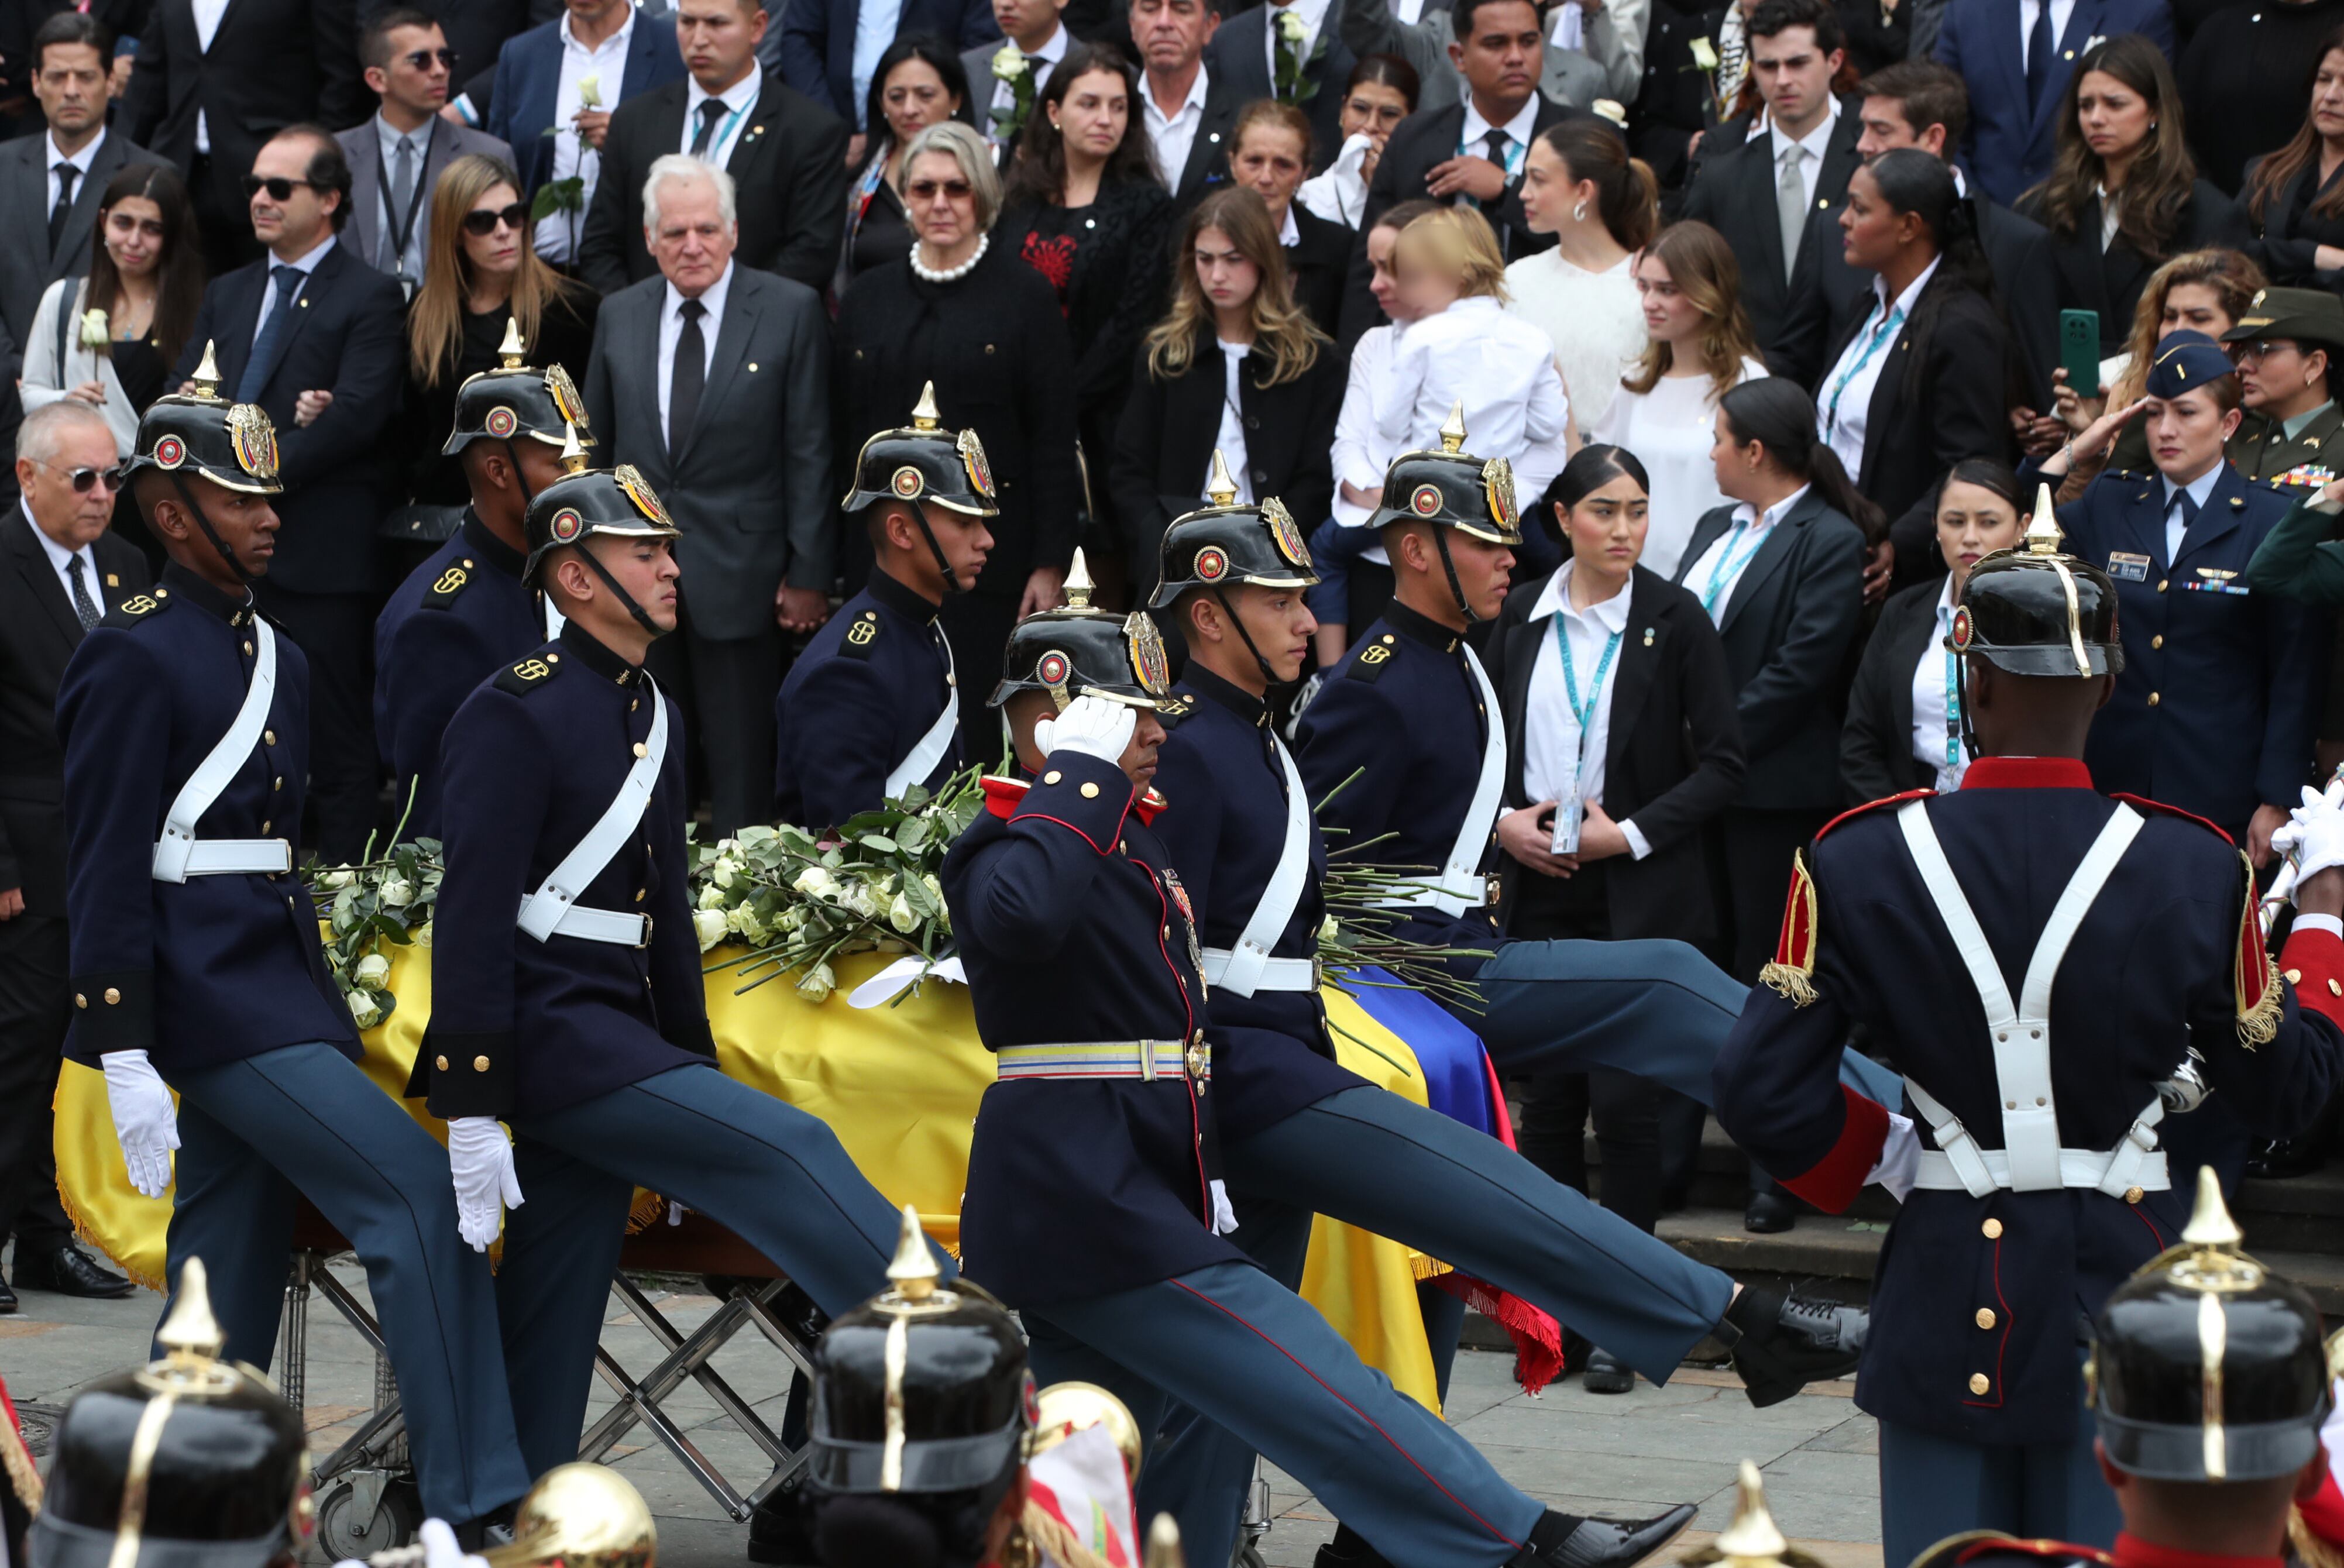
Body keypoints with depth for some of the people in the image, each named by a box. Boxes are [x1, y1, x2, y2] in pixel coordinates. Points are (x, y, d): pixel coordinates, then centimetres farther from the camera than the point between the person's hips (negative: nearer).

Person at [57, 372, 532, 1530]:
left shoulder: (274, 656, 17)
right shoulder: (135, 656, -10)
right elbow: (105, 869, -13)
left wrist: (320, 998, 21)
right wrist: (125, 1057, -17)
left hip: (278, 987, 9)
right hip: (214, 999, -9)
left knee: (234, 1262, 11)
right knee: (417, 1198, -16)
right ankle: (474, 1505, -15)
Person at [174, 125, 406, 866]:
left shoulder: (368, 297, -1)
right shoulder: (227, 293, 20)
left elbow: (357, 414, -12)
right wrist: (282, 420, -10)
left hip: (320, 551, -6)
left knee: (334, 732, -3)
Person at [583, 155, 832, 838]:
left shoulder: (792, 311, -3)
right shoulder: (619, 315, 9)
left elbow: (810, 451, -4)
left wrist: (808, 574, -7)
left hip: (738, 572, -3)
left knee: (741, 771, 2)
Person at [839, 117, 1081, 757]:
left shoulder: (1026, 295, 0)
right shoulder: (867, 298, 11)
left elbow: (1054, 440, -2)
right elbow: (841, 431, 13)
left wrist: (1051, 563, -8)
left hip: (991, 555, -3)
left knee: (982, 741, -3)